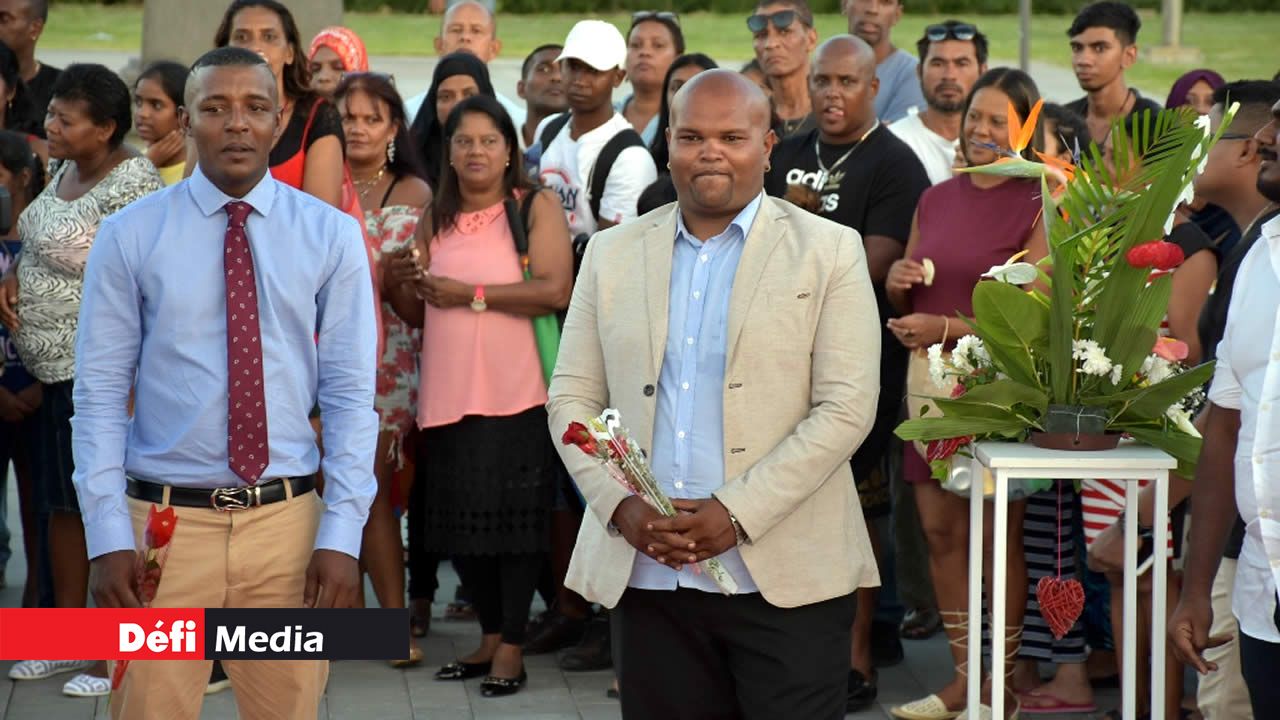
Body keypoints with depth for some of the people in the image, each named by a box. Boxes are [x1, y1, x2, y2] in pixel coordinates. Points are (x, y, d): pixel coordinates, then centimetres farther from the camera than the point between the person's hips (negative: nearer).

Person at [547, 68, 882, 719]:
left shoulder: (829, 253, 2)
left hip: (785, 581, -3)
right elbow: (570, 397, 11)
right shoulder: (613, 255, 12)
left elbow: (846, 408, -5)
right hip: (646, 577, 3)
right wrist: (622, 507, -6)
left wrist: (737, 513, -13)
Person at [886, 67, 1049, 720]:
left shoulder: (1037, 208, -6)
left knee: (996, 536, -2)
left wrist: (948, 329, -17)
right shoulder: (935, 200, 13)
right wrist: (898, 282, 1)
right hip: (928, 379, 6)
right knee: (940, 532, 7)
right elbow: (902, 297, 24)